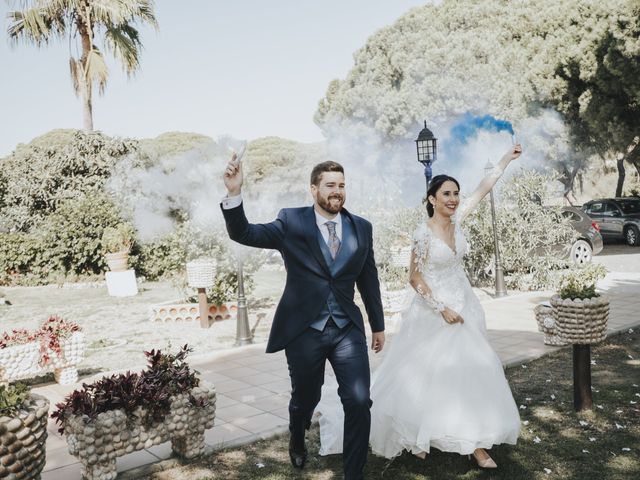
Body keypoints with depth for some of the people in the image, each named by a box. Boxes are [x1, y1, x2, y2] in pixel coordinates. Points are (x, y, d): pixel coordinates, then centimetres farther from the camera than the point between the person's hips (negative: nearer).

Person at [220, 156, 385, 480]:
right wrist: (234, 194, -31)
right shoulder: (291, 222, -4)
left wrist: (378, 325, 16)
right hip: (304, 330, -2)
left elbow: (369, 280, 12)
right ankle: (297, 441, 51)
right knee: (305, 399, 16)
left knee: (359, 402, -8)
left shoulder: (361, 227, 5)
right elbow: (243, 234, -14)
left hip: (347, 329, 2)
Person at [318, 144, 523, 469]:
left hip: (464, 306, 7)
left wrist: (507, 158, 4)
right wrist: (442, 308, -15)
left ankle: (473, 441, 15)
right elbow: (415, 278, -14)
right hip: (434, 310, -6)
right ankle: (416, 437, 22)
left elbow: (482, 190, 6)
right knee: (425, 374, 3)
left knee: (470, 371, 7)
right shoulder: (424, 233, -16)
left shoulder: (456, 220, 0)